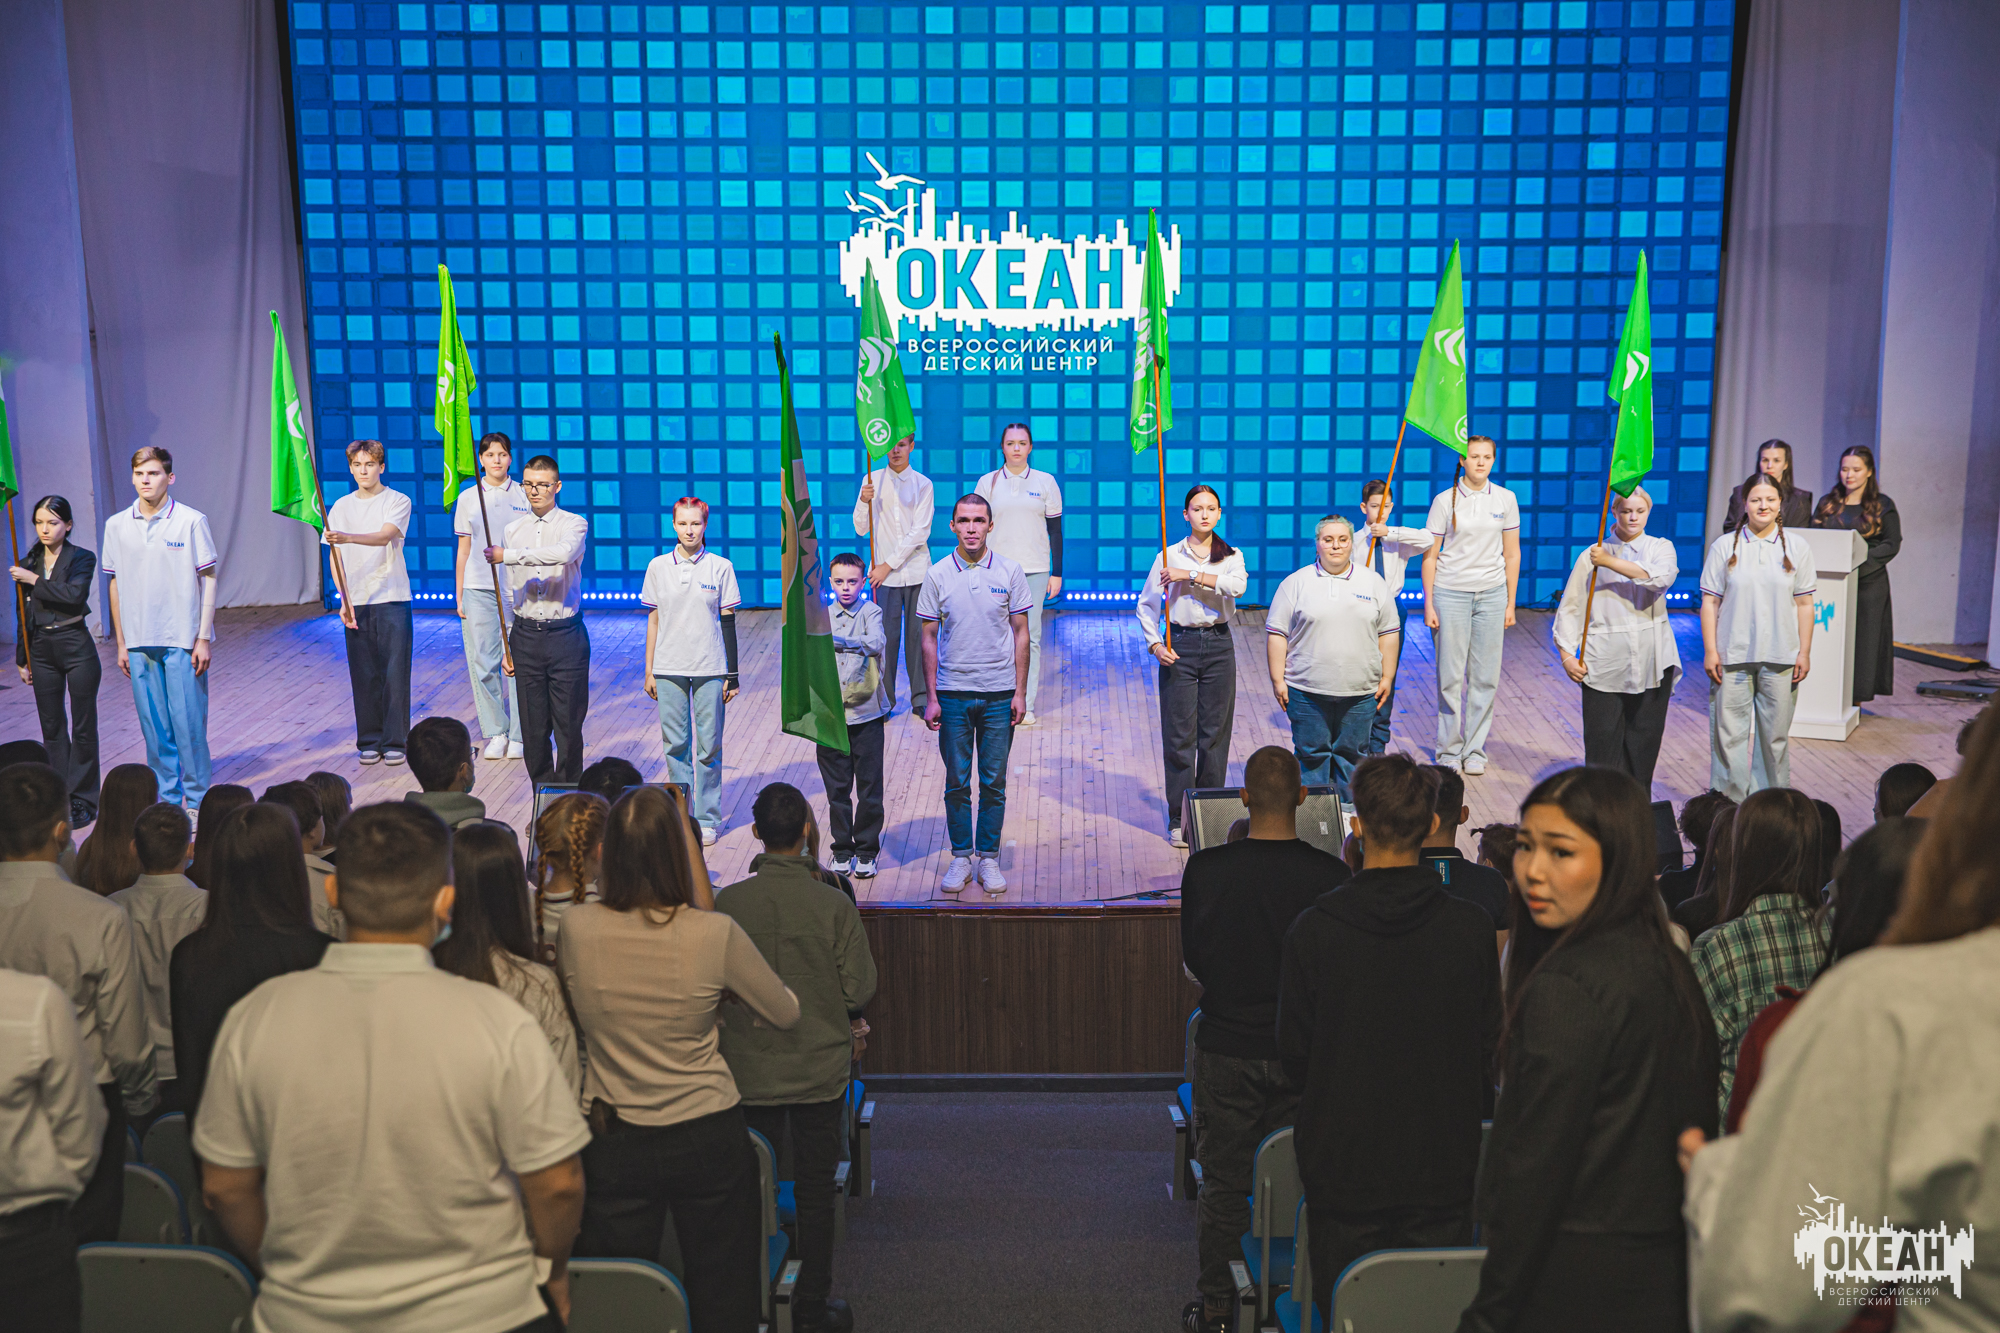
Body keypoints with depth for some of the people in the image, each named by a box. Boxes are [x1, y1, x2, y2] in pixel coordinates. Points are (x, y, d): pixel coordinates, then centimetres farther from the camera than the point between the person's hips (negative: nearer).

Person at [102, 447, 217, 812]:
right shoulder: (117, 525, 6)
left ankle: (198, 801, 10)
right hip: (139, 643, 3)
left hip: (183, 641, -3)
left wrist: (204, 638, -7)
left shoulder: (192, 521, -4)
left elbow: (208, 579, -2)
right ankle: (167, 799, 19)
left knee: (189, 723, -2)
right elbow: (115, 584, 11)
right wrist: (121, 643, 10)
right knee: (154, 727, 8)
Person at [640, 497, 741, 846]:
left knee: (709, 746, 2)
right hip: (669, 668, 2)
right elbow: (653, 620, 8)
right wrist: (649, 671, 7)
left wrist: (732, 674, -1)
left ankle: (706, 819, 13)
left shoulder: (721, 567, -1)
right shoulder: (658, 567, 4)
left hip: (709, 669, -1)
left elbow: (728, 623, 1)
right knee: (676, 744, 6)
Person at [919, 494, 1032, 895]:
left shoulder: (1009, 572, -1)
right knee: (957, 782, 6)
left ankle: (989, 858, 17)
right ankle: (960, 857, 18)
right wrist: (931, 697, -2)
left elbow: (1020, 633, 3)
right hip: (953, 692, 0)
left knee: (994, 782, 5)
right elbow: (929, 638, 2)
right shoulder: (937, 575, -1)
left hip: (999, 693, 0)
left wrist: (1020, 692, -1)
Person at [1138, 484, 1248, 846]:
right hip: (1180, 646, -1)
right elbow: (1146, 605, 4)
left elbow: (1237, 585, -18)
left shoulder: (1231, 556, 5)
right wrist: (1154, 644, -9)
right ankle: (1179, 819, 7)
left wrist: (1191, 575, -20)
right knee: (1179, 734, -1)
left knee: (1215, 731, 5)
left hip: (1219, 644, 1)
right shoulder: (1169, 557, 2)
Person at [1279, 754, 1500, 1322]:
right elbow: (1490, 1046, 1)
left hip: (1342, 1167, -1)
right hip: (1444, 1171, 1)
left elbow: (1294, 1052, -4)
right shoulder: (1472, 927, -9)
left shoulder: (1312, 931, -12)